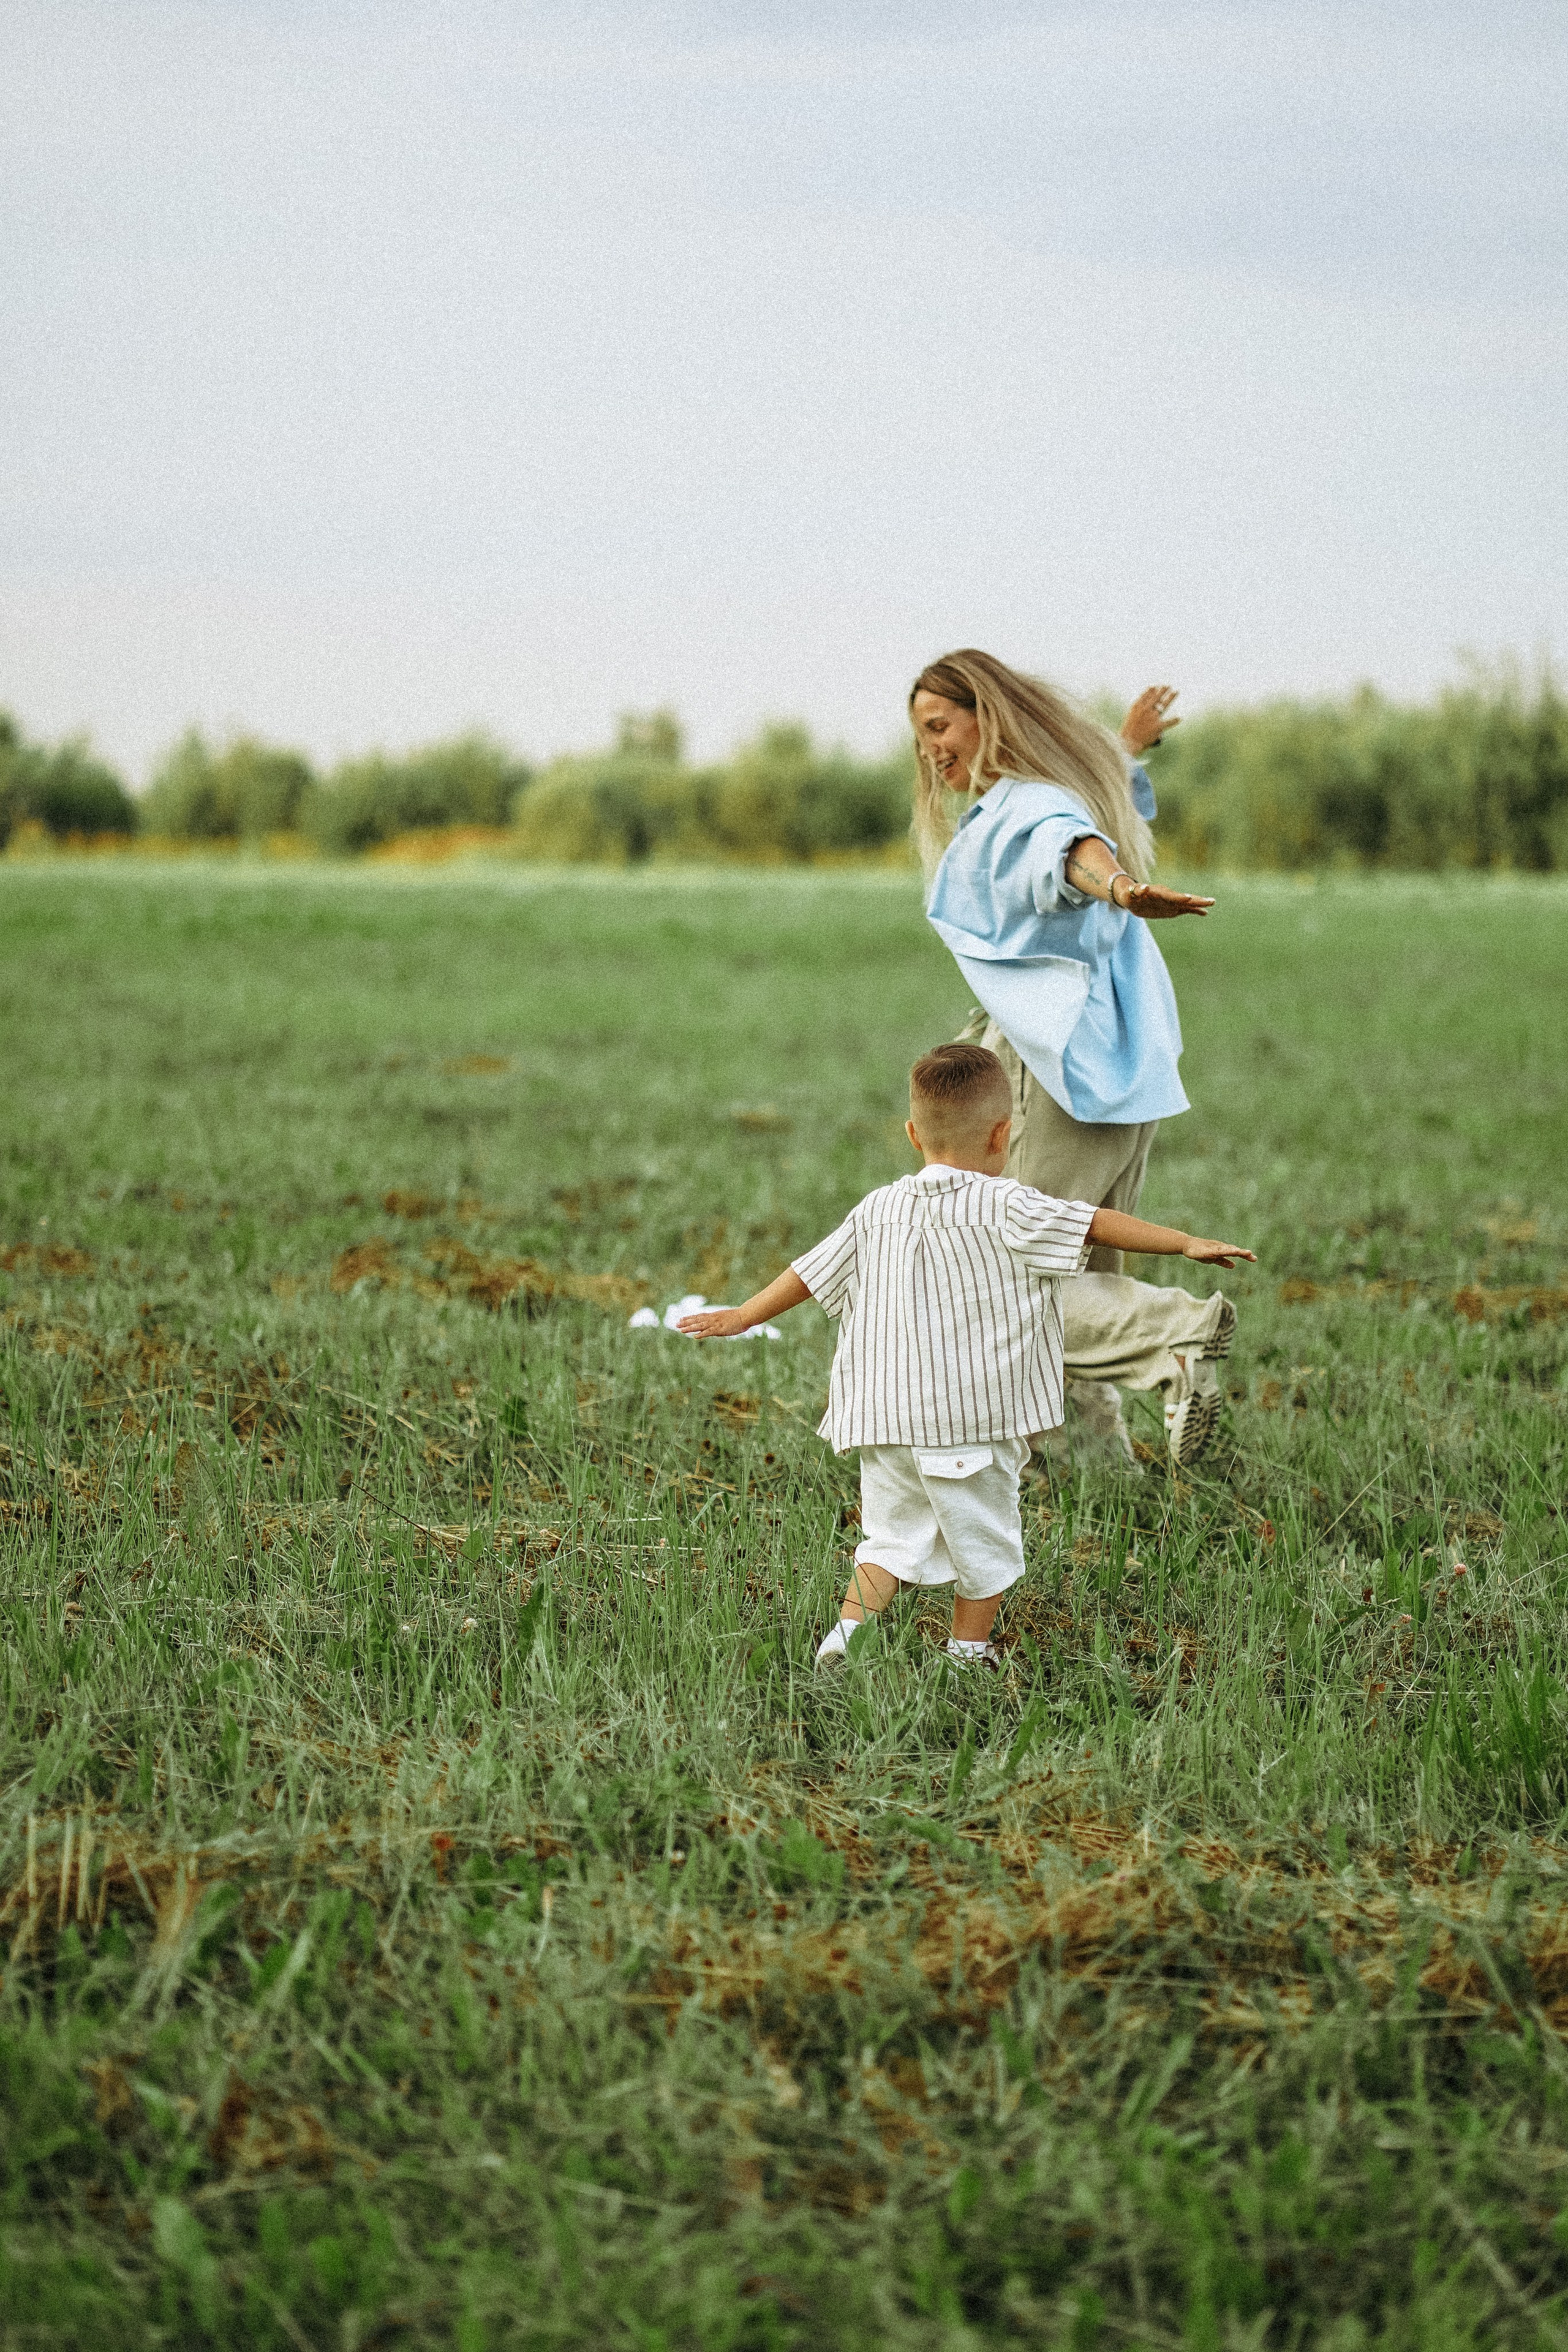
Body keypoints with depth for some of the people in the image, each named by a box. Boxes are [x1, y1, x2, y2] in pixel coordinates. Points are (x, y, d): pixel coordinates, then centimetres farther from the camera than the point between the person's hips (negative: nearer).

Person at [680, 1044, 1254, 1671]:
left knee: (893, 1535, 14)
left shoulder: (876, 1211, 7)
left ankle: (848, 1630, 0)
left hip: (882, 1420, 5)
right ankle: (970, 1655, 19)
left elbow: (810, 1273, 14)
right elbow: (1094, 1224, -11)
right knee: (985, 1541, 12)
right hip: (969, 1420, -4)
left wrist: (742, 1317, 27)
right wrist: (1185, 1243, -7)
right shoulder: (1006, 1209, -8)